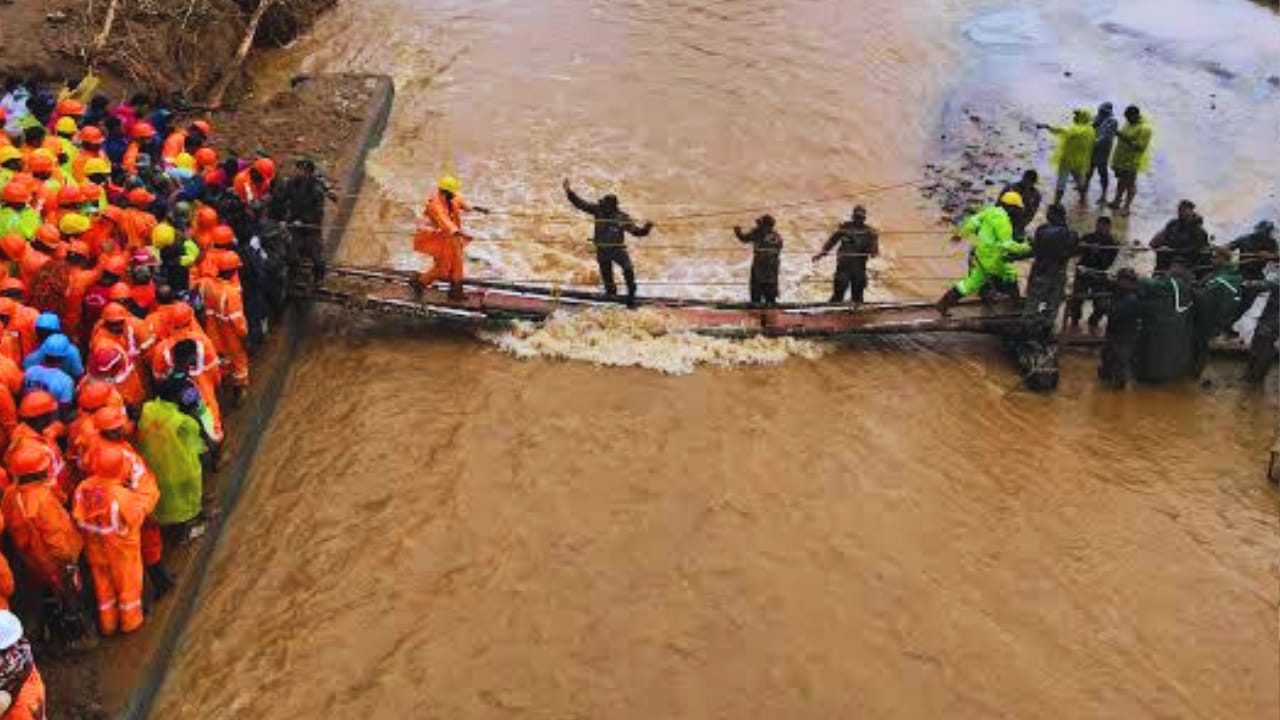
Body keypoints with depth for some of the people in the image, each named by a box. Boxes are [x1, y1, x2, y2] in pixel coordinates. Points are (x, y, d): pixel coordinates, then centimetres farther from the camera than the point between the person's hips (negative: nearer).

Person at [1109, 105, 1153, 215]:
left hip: (1132, 161, -8)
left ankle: (1126, 207, 13)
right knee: (1121, 181, 20)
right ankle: (1117, 201, 34)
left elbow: (1140, 146, -26)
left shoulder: (1144, 128, -22)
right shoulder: (1129, 122, 5)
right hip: (1121, 158, 8)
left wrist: (1125, 139, -33)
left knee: (1130, 184, 3)